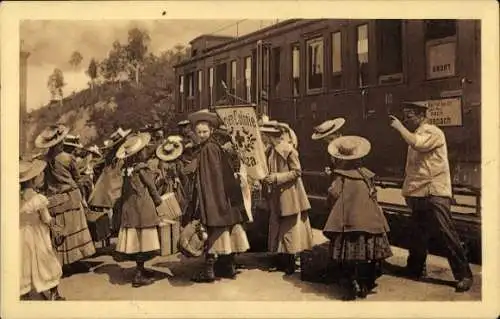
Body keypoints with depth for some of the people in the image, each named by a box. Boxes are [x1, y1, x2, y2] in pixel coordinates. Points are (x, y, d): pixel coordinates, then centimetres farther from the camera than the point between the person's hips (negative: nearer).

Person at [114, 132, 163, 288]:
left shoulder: (127, 170, 4)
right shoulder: (143, 169, -13)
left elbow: (124, 191, 8)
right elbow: (152, 189, -6)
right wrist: (158, 201, 10)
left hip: (130, 209, 7)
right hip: (143, 209, -6)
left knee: (135, 239, 13)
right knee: (143, 241, -1)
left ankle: (140, 269, 25)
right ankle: (139, 276, 1)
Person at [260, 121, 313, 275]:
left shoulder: (288, 149, -16)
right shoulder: (269, 151, 7)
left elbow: (296, 172, -15)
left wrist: (277, 177, -21)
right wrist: (265, 178, 1)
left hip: (289, 196, -7)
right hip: (275, 197, 8)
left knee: (289, 229, 2)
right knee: (276, 228, 12)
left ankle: (290, 262, 13)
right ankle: (279, 260, 23)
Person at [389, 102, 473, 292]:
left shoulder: (433, 132, -7)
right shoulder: (416, 135, 17)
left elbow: (418, 144, -29)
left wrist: (400, 127, -18)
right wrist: (408, 190, 14)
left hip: (434, 193, -8)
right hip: (419, 193, 8)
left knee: (446, 234, -7)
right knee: (419, 235, 16)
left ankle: (464, 275, 1)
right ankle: (415, 270, 27)